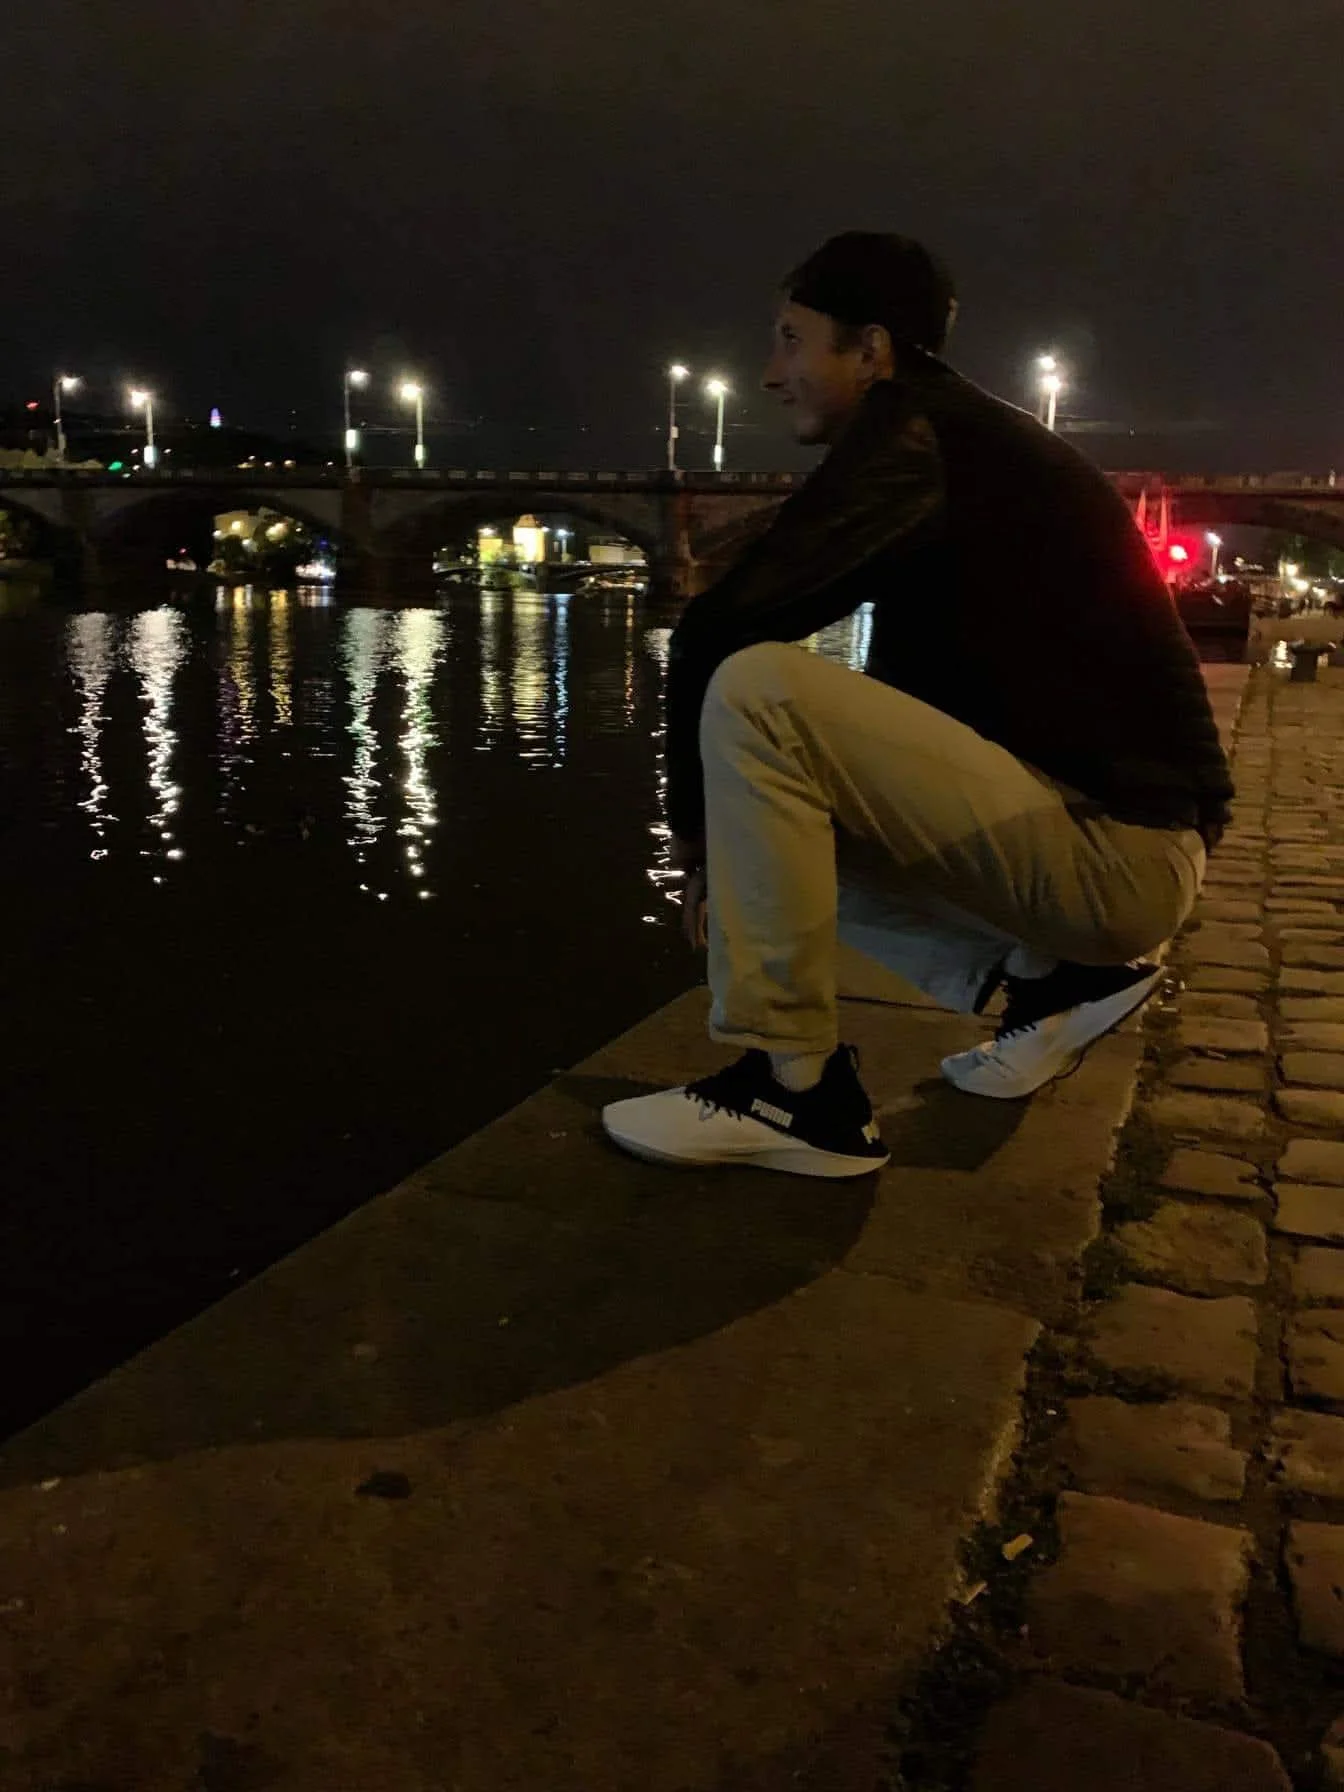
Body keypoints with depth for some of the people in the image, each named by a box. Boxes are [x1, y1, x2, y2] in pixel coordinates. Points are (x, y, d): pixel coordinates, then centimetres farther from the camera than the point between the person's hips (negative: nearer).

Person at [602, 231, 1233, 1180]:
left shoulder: (917, 434, -11)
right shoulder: (967, 440, 18)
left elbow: (718, 631, -19)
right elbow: (908, 688, 21)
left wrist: (694, 817, -3)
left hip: (1114, 848, -10)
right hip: (1102, 835, 10)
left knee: (754, 690, -20)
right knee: (795, 826, 20)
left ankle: (795, 1088, -13)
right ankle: (1057, 977, 14)